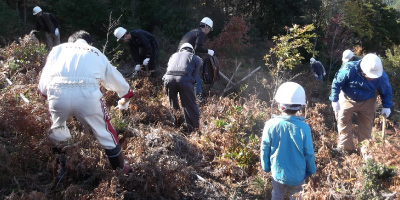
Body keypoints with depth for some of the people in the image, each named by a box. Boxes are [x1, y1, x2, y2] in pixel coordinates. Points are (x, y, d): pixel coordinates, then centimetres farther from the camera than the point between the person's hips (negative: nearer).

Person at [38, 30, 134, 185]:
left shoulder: (58, 49, 26)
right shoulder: (97, 54, 27)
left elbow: (45, 77, 22)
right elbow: (115, 78, 38)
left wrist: (45, 94, 40)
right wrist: (125, 96, 55)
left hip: (58, 94, 1)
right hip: (87, 95, -1)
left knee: (57, 129, 30)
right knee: (105, 132, 18)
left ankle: (61, 167, 38)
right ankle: (121, 169, 31)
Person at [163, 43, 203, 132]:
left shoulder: (174, 55, 35)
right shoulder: (195, 58, 25)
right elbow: (195, 76, 13)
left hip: (169, 78, 4)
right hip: (184, 79, -3)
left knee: (173, 104, 25)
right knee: (190, 105, 5)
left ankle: (176, 124, 35)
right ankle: (195, 127, 8)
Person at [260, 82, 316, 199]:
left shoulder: (271, 124, -19)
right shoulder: (303, 127, -22)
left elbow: (264, 150, -8)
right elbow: (309, 153, -11)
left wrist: (266, 167, 10)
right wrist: (311, 171, 8)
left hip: (278, 173, 1)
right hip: (298, 175, -1)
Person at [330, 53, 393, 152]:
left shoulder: (382, 76, -26)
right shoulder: (349, 69, -35)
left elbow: (387, 91, -5)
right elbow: (336, 82, -21)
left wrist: (386, 106, -8)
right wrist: (335, 100, -21)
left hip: (367, 102, 1)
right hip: (347, 99, -1)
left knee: (366, 125, 7)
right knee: (343, 122, 2)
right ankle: (345, 147, 16)